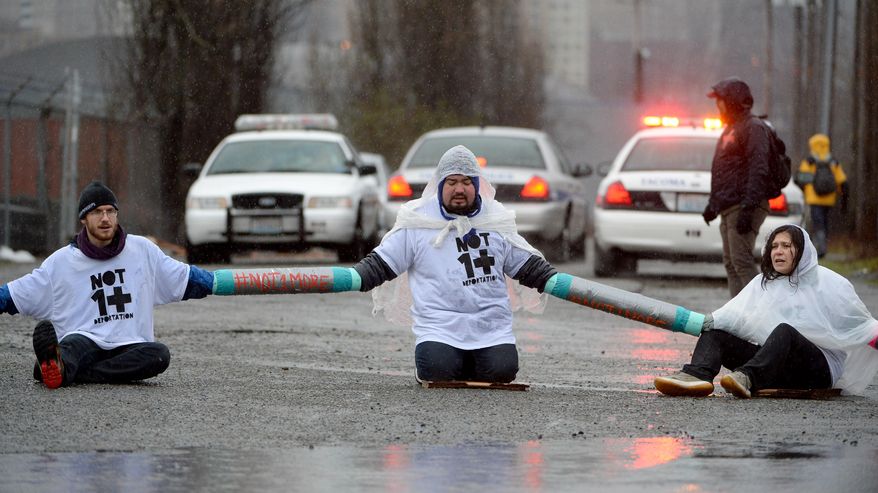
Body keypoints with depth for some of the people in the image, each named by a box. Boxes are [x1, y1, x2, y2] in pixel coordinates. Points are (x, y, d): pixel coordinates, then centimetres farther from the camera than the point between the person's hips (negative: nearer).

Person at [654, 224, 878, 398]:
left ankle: (748, 378, -59)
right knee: (714, 333, -11)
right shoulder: (763, 283, 14)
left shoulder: (829, 284, 3)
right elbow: (735, 315, -1)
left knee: (784, 330, -35)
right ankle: (697, 375, -42)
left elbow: (859, 323, 7)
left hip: (819, 369, -5)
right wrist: (705, 321, -17)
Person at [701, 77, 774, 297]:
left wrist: (747, 207, -26)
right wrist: (713, 204, 27)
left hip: (744, 206, -10)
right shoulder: (731, 129, 23)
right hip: (728, 209, 10)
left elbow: (758, 171, -19)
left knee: (742, 261, -17)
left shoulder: (753, 128, -9)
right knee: (731, 264, 7)